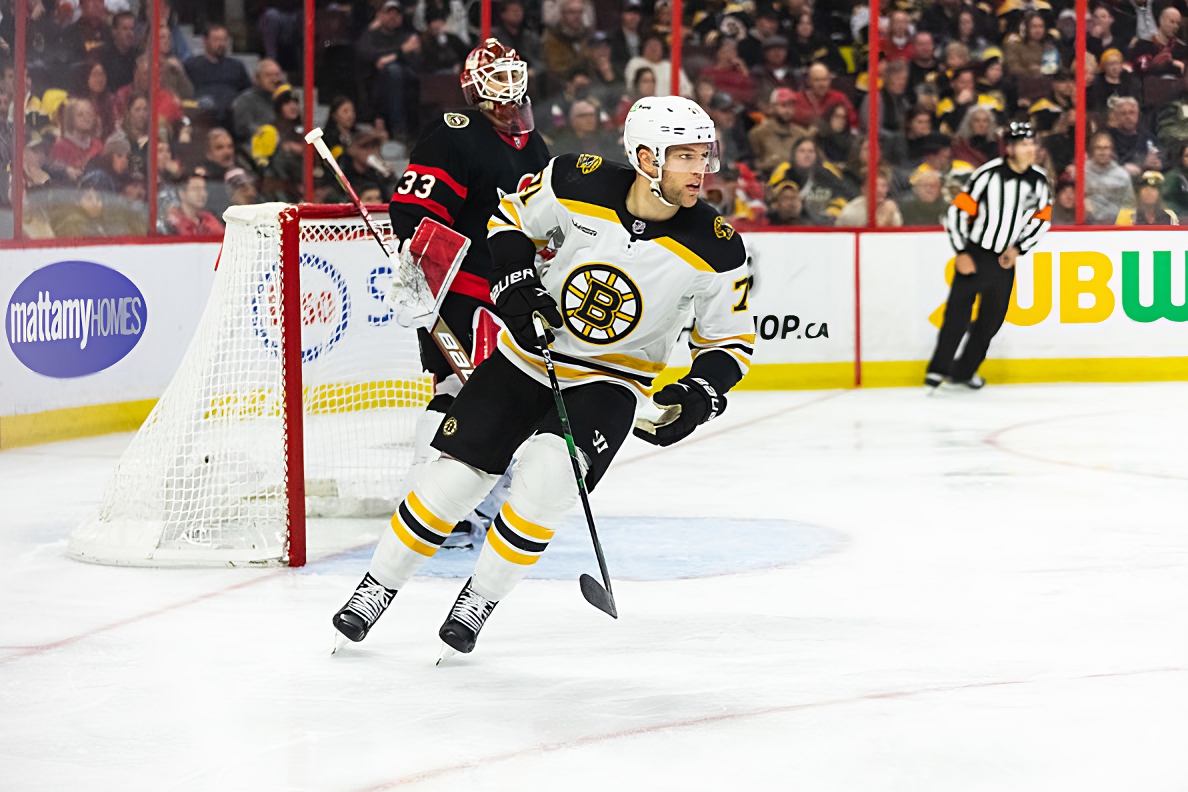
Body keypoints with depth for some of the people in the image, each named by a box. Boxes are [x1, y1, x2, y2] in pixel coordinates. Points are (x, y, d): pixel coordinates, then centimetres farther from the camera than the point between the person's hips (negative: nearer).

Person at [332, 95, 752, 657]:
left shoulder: (715, 249, -17)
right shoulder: (577, 183, -17)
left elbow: (731, 340, -4)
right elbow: (510, 218, 3)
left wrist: (701, 394, -21)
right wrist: (515, 285, -12)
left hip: (607, 384, -1)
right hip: (527, 357, 1)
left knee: (546, 476, -25)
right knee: (454, 477, -3)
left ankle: (479, 599, -6)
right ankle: (376, 589, 17)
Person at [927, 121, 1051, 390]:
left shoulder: (1039, 180, -2)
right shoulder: (988, 174, -17)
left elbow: (1042, 219, 10)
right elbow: (958, 211, -14)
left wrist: (1017, 249, -1)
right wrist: (961, 254, -16)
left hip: (1005, 260, 5)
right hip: (974, 256, -5)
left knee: (992, 319, 9)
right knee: (958, 313, -6)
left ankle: (964, 371, 22)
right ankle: (939, 368, 6)